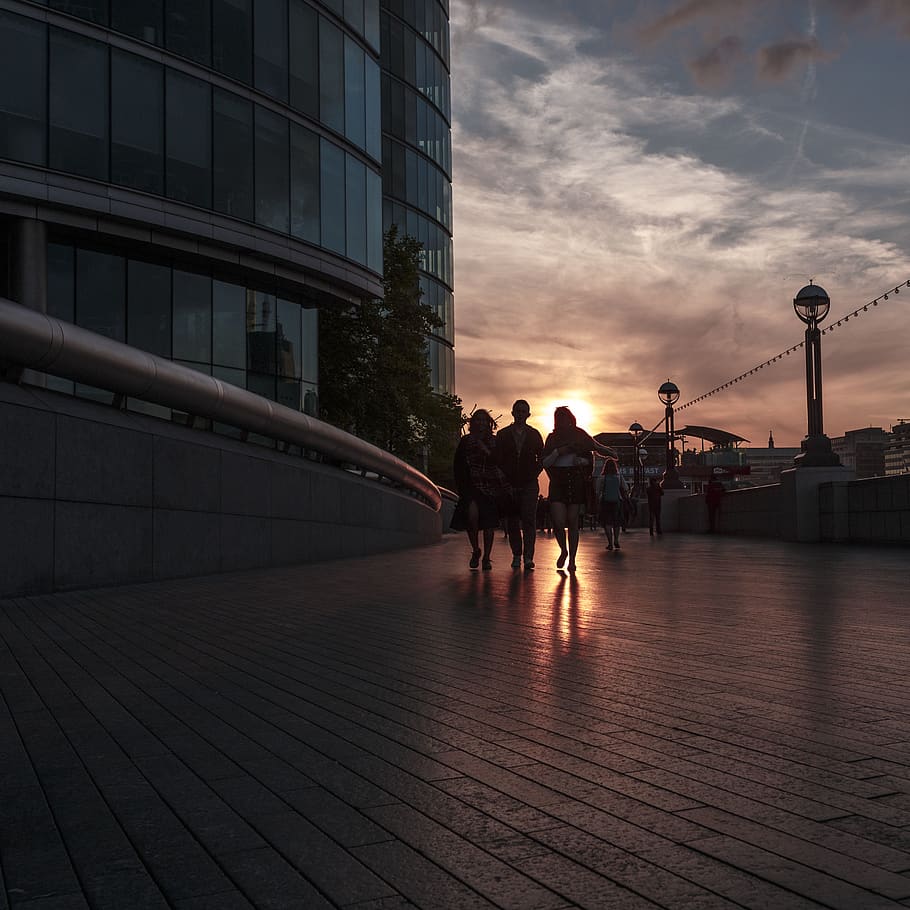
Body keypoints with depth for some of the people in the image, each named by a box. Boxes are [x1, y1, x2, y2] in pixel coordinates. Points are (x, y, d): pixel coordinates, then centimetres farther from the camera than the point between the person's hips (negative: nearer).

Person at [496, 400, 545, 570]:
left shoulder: (534, 435, 9)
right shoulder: (502, 435, 7)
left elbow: (542, 458, 12)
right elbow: (497, 459, 6)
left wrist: (534, 474, 1)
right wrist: (504, 479, -1)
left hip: (529, 485, -1)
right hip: (509, 485, 1)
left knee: (529, 520, -11)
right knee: (512, 522, 3)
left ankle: (528, 557, -15)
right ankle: (516, 555, 12)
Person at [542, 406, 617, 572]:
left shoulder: (581, 436, 7)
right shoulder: (552, 438, 9)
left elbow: (590, 460, 10)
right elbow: (545, 462, 3)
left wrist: (580, 460, -10)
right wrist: (558, 452, -11)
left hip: (577, 481, 0)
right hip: (558, 482, 0)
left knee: (573, 522, 0)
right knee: (558, 522, -12)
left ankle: (572, 560, 9)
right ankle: (563, 550, 16)